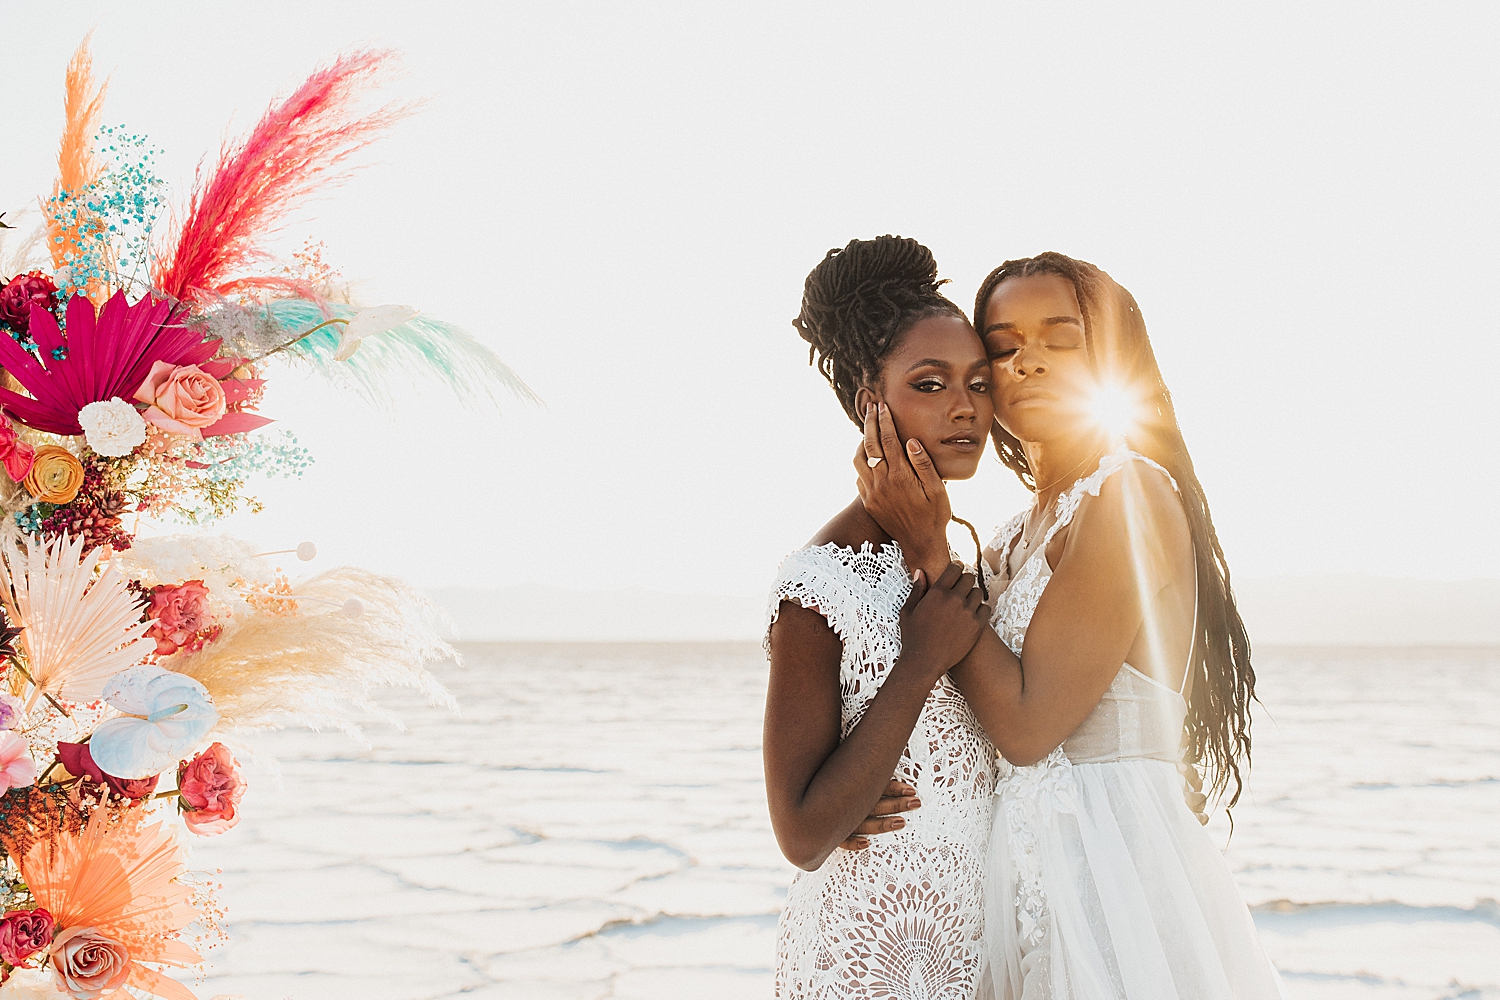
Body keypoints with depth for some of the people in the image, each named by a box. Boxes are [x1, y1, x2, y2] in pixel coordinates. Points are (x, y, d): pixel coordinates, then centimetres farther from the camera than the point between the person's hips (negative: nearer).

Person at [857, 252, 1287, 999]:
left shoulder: (1131, 497, -13)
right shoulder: (1019, 535, 14)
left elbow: (1027, 724, -17)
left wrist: (929, 555, -13)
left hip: (1114, 862, -8)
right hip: (1030, 865, 8)